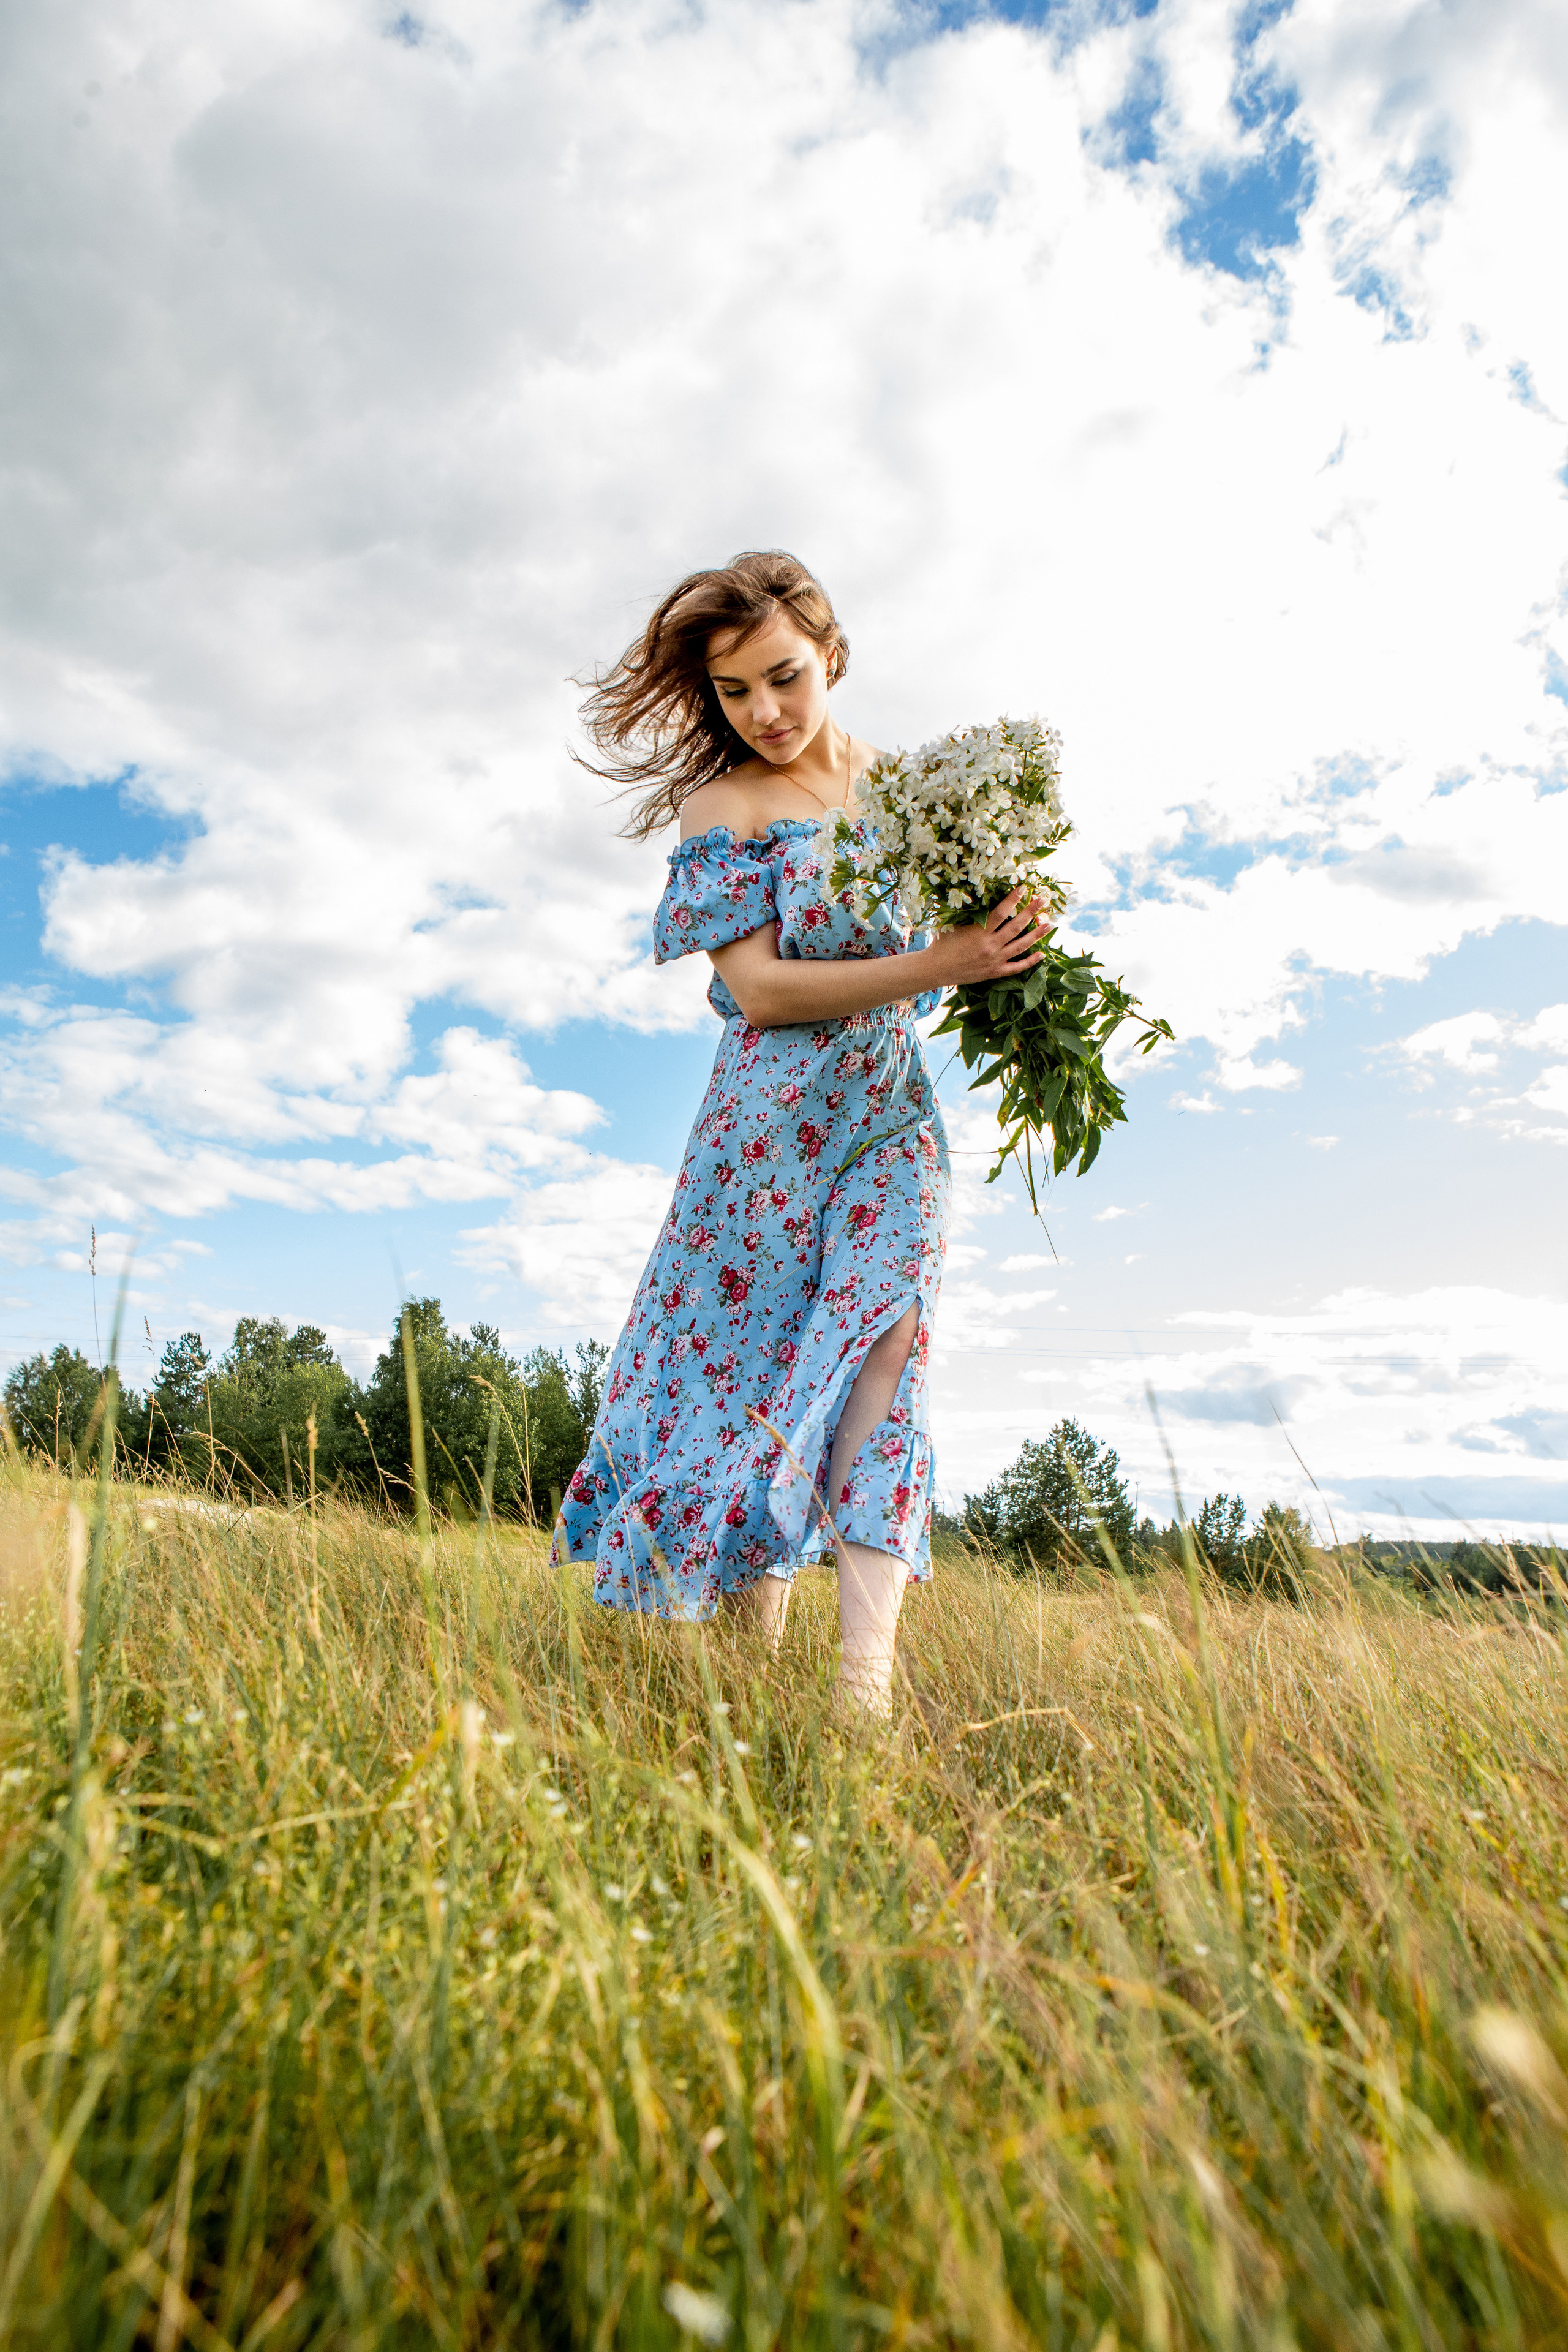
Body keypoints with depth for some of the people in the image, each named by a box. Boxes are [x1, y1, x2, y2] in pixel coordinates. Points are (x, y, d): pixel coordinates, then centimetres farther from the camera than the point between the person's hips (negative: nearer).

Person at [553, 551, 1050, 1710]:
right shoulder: (721, 805, 0)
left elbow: (968, 907, 20)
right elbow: (760, 987, -12)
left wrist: (1009, 937, -5)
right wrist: (939, 964, -21)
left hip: (893, 1117, 3)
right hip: (773, 1123, -3)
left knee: (884, 1332, -15)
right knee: (751, 1366, -1)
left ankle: (867, 1681, -16)